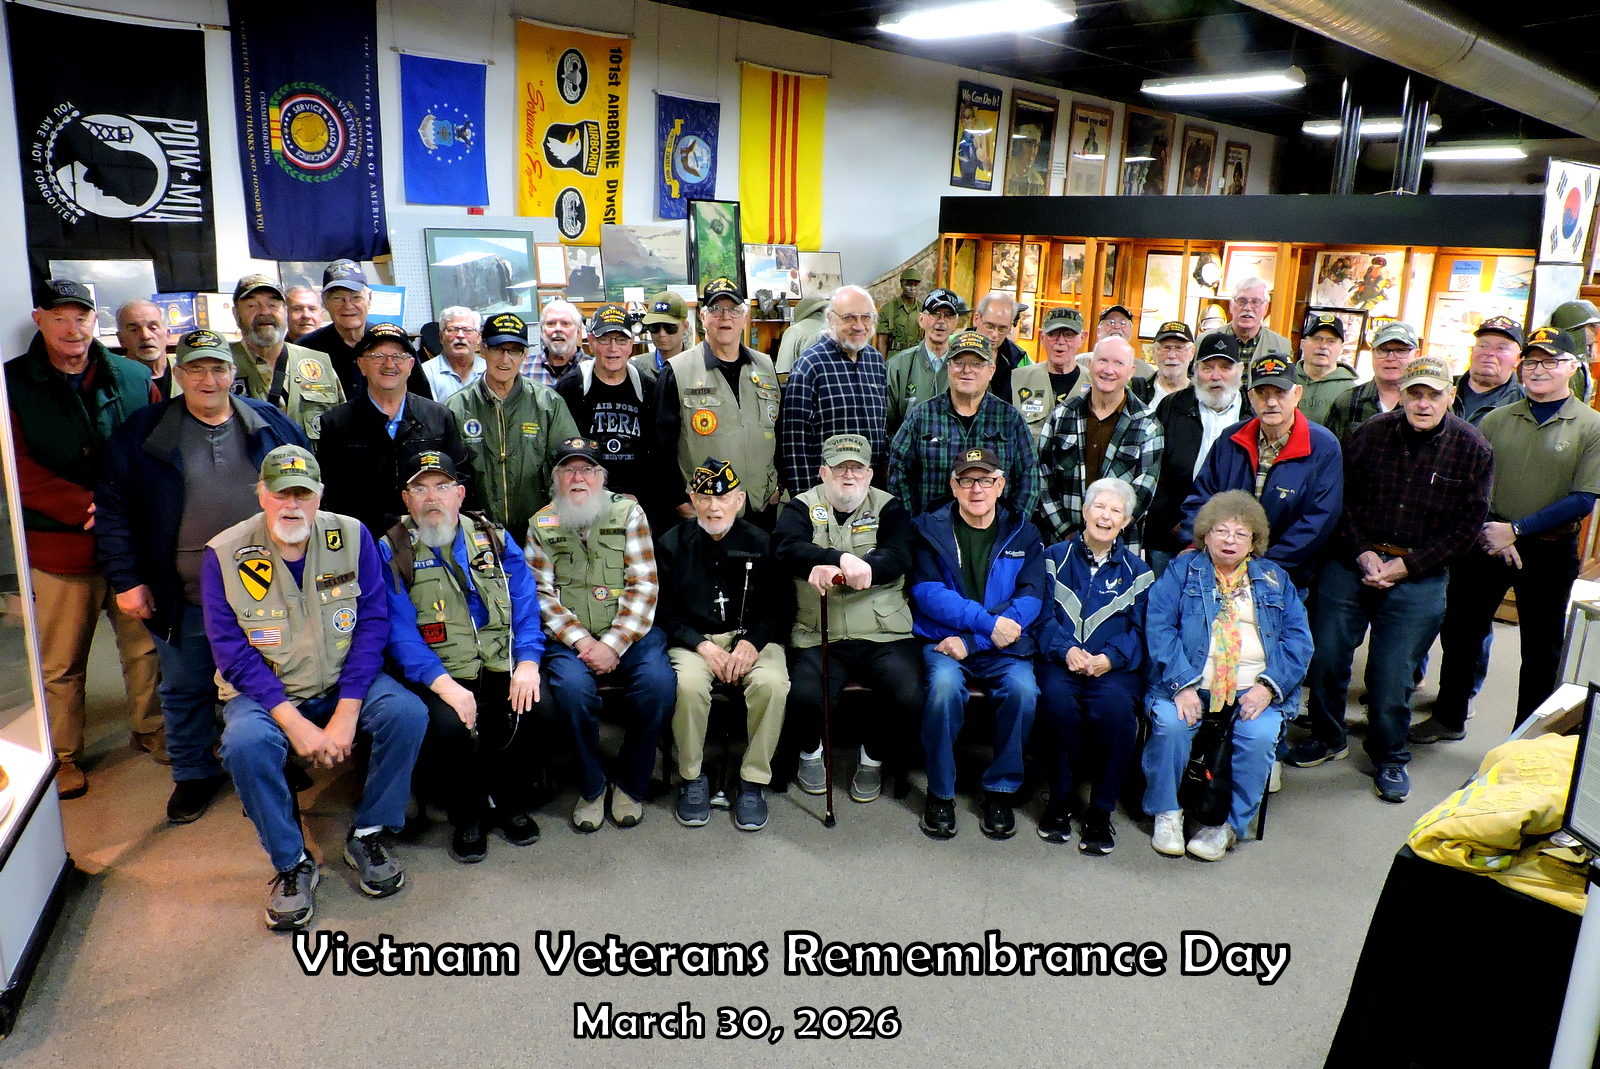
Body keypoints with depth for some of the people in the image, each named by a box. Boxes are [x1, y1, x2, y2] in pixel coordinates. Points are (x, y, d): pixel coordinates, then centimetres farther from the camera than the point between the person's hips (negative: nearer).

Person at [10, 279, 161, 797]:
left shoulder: (134, 377, 4)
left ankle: (152, 731, 31)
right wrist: (87, 506, -19)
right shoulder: (12, 384, -1)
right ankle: (62, 757, 25)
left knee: (146, 646, 13)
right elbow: (19, 469, -8)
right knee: (60, 664, 8)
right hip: (60, 546, -2)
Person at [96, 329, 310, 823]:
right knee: (185, 690, 15)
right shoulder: (143, 432, -2)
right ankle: (193, 774, 33)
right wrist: (125, 579, -6)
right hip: (183, 598, 0)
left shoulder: (271, 425, 1)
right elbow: (112, 509, -1)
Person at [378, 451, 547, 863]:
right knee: (449, 724, -31)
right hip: (438, 676, -2)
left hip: (502, 671, 2)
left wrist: (528, 662, -13)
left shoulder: (496, 540, 12)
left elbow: (526, 607, 6)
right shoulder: (392, 551, 4)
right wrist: (444, 684, -22)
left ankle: (511, 802, 2)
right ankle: (466, 816, 0)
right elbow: (400, 631, -7)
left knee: (537, 705, -26)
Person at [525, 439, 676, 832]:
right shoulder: (541, 525, 9)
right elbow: (542, 594, 2)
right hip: (569, 635, 0)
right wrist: (581, 641, -13)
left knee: (659, 681, -27)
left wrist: (614, 644, -14)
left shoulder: (628, 512, 4)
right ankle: (590, 787, -6)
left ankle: (629, 784, -5)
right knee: (572, 686, -30)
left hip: (628, 632, 0)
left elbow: (643, 586, -3)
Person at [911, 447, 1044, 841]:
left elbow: (1031, 598, -3)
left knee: (1023, 689, -29)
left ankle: (1001, 790, -7)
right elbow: (927, 592, -7)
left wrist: (972, 641, -15)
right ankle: (940, 792, -11)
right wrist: (988, 621, -19)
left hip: (1004, 646, 1)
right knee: (945, 685, -32)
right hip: (942, 641, -1)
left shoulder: (1023, 534, 7)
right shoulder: (930, 529, 4)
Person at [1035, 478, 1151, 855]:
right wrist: (1066, 650, -16)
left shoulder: (1137, 571, 16)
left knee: (1116, 706, -32)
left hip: (1114, 666, 1)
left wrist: (1111, 658, -14)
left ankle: (1101, 813, -14)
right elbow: (1043, 615, 3)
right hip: (1060, 660, 0)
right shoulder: (1056, 557, 13)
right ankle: (1059, 803, -12)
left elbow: (1139, 630, 6)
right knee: (1058, 700, -33)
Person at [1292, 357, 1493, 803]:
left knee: (1393, 674, 3)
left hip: (1418, 578, -1)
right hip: (1350, 562, 2)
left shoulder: (1472, 449, -4)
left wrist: (1407, 566, -11)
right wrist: (1361, 553, -10)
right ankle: (1327, 738, 29)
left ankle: (1390, 758, 25)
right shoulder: (1370, 434, -1)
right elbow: (1342, 499, 2)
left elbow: (1467, 525, -4)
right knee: (1326, 656, 6)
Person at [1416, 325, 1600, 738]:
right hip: (1483, 545, 2)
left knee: (1541, 651, 10)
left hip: (1550, 552, -2)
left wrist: (1515, 529, -17)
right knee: (1460, 633, 10)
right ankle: (1448, 718, 28)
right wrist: (1487, 529, -16)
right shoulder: (1496, 419, 4)